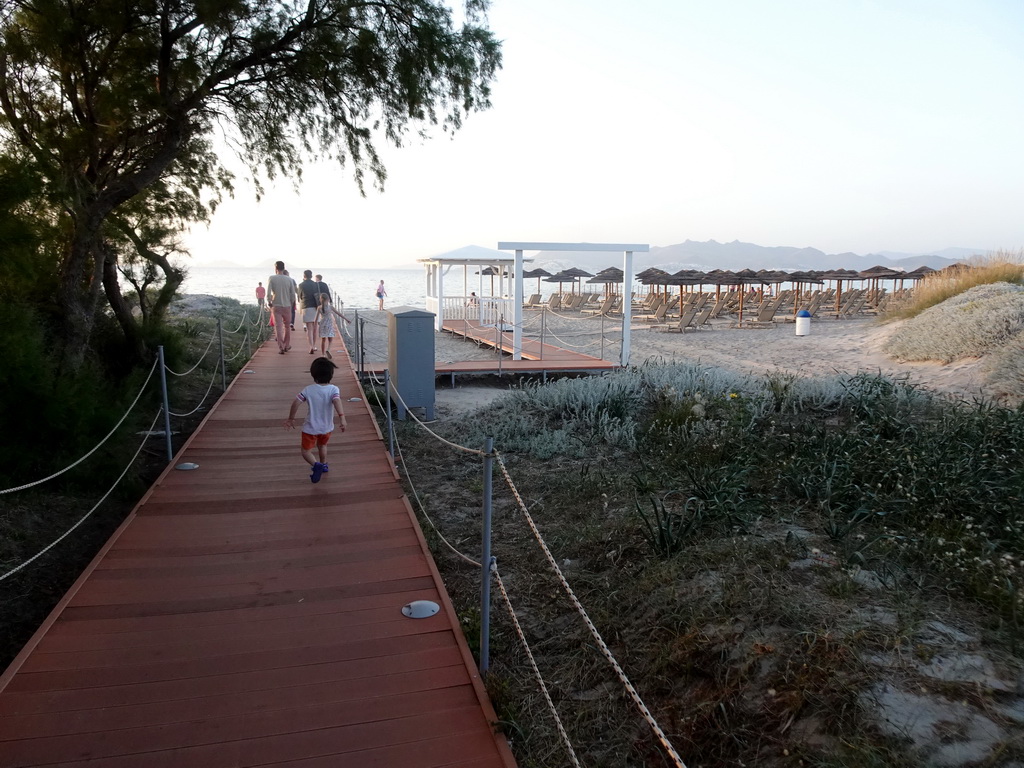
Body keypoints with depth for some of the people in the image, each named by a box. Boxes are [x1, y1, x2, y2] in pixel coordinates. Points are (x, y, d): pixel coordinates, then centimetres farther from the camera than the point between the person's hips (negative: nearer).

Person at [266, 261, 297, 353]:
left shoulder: (271, 278, -5)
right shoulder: (289, 279, 0)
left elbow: (268, 292, -11)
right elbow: (293, 293, 0)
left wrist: (269, 302, 2)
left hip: (275, 306, -2)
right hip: (287, 305, 2)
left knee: (278, 327, 1)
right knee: (286, 326, 16)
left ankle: (281, 348, -3)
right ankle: (286, 345, 22)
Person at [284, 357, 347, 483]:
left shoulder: (308, 390, -12)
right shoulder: (334, 389, -15)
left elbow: (296, 402, -15)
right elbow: (337, 401, -33)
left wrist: (291, 418, -1)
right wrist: (342, 418, -43)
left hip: (310, 428, -2)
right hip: (327, 427, 2)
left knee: (306, 451, 9)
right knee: (322, 445, 31)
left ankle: (316, 465, -17)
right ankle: (323, 465, 47)